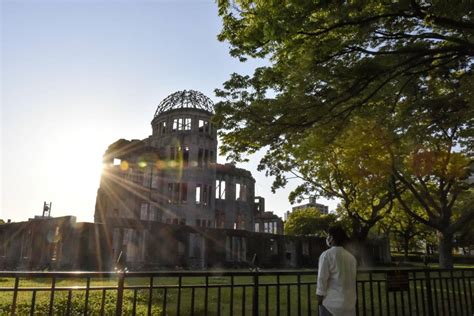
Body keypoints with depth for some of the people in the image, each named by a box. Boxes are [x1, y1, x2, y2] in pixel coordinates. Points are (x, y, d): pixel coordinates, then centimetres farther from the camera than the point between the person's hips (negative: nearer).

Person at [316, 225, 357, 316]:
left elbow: (322, 279, -10)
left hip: (331, 303, -5)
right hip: (349, 304, 5)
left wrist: (320, 298, -2)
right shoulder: (351, 257, 7)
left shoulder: (326, 255, -9)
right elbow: (352, 280, 12)